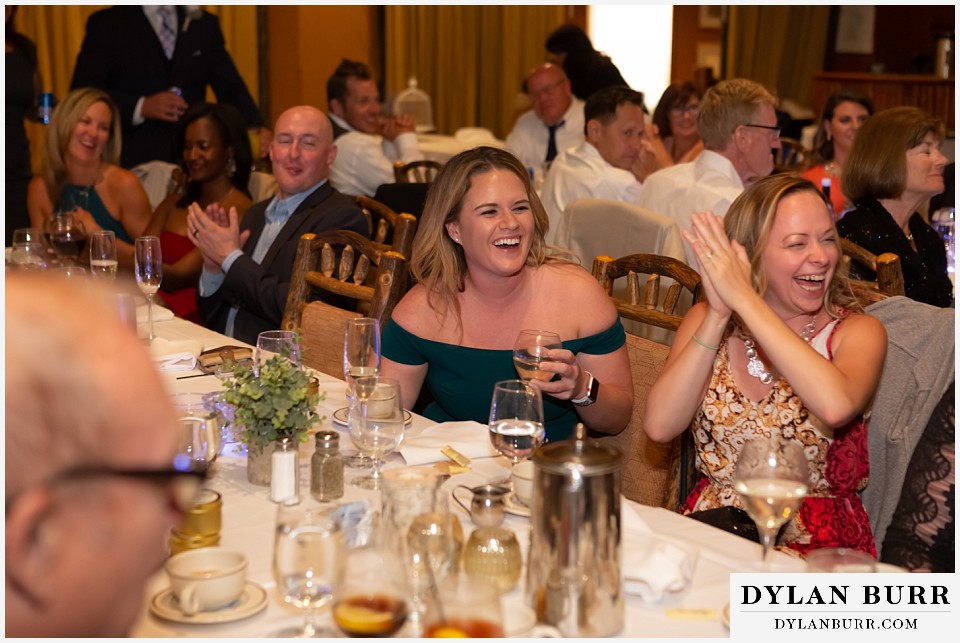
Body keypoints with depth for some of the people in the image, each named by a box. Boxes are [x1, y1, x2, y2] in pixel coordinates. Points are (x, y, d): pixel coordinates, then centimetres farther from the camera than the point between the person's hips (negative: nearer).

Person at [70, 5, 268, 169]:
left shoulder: (204, 24, 14)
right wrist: (140, 107, -17)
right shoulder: (105, 23, 3)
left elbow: (230, 87, 8)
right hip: (131, 162, -2)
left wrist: (255, 127, -11)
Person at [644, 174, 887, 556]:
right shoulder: (706, 320, 5)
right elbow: (660, 427, -10)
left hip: (817, 543, -2)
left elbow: (836, 406, -27)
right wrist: (720, 315, -15)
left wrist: (745, 299, -22)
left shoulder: (857, 332, -3)